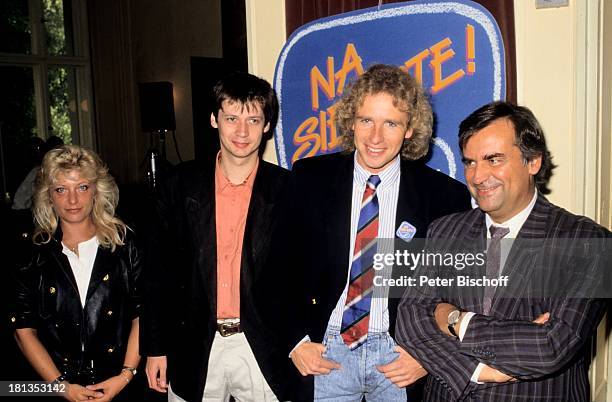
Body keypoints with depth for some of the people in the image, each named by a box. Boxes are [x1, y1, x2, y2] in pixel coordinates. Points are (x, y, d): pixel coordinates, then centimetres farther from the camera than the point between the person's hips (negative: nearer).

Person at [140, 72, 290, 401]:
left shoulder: (286, 190, -5)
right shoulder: (181, 185, -1)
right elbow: (160, 270, 3)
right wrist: (155, 347, 3)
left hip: (262, 347, -1)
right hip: (195, 348, 1)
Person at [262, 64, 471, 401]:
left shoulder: (445, 196, -8)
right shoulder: (309, 178, -4)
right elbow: (282, 267, 3)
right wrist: (295, 341, -4)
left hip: (398, 358, 0)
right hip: (323, 354, 1)